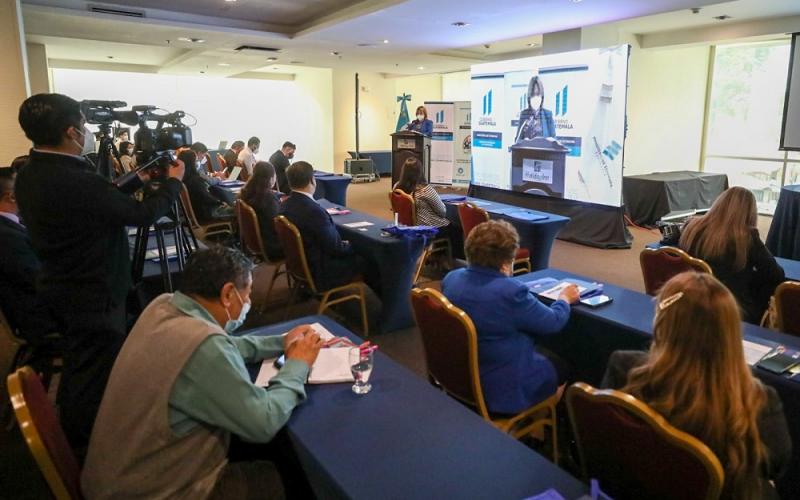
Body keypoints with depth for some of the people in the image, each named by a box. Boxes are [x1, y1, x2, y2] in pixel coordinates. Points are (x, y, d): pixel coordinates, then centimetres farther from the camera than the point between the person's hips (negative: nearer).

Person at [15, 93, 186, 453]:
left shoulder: (29, 175, 1)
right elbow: (143, 214, -21)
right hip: (93, 293, -10)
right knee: (97, 373, 7)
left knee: (78, 364, 27)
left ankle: (72, 437, 46)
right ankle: (88, 448, 25)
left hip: (62, 286, 10)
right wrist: (173, 181, -5)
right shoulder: (74, 180, -29)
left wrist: (138, 179, 12)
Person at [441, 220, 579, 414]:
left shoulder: (451, 278, -8)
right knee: (561, 366, 20)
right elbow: (553, 322, -13)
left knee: (543, 352, 28)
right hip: (501, 389, -7)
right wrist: (564, 299, 7)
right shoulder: (511, 292, -30)